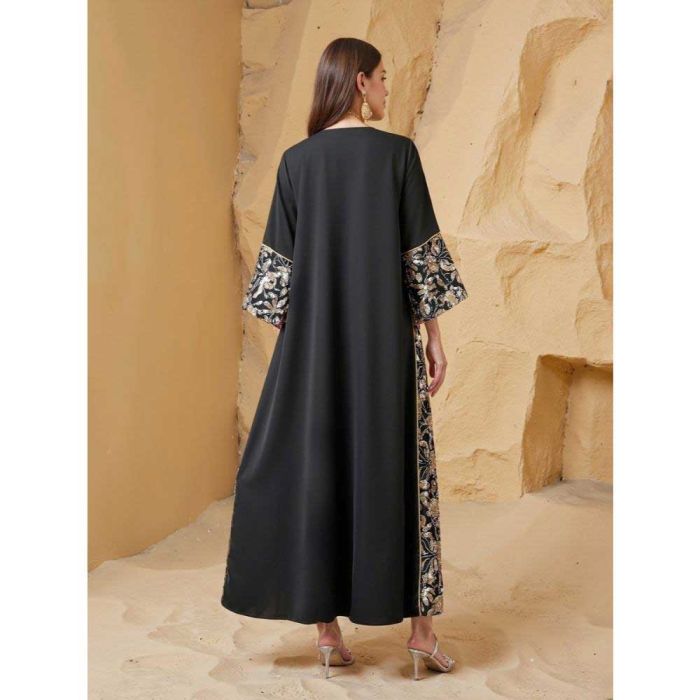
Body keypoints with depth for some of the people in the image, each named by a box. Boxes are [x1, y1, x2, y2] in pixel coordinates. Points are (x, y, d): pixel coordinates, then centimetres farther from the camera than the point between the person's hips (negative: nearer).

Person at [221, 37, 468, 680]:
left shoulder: (296, 160, 3)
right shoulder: (398, 152, -5)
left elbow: (280, 263, 3)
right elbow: (421, 253, -6)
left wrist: (286, 343, 11)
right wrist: (434, 334, 1)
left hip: (315, 337, 2)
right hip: (386, 337, -2)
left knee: (315, 470, 8)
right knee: (398, 468, 5)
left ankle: (329, 630, 10)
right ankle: (421, 629, 9)